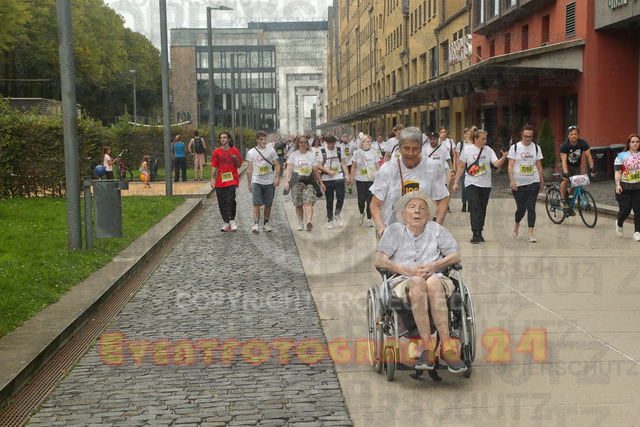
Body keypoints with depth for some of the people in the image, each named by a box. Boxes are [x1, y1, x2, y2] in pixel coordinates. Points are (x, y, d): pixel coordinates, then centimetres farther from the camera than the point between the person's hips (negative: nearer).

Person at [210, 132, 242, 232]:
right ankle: (226, 222, 13)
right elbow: (214, 166, 9)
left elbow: (239, 165, 10)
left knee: (230, 200, -16)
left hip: (232, 180, -2)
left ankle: (232, 221, -7)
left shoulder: (234, 150, 6)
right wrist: (212, 179, 1)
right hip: (220, 181, 2)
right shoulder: (216, 152, 8)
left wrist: (236, 159, -12)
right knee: (221, 202, 3)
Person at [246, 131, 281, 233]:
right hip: (256, 182, -1)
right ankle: (256, 225, -18)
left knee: (268, 205, 7)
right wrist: (249, 184, 8)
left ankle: (266, 224, 21)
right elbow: (249, 169, 10)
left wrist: (277, 177, -10)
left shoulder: (271, 151, 6)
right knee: (256, 204, -13)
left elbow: (277, 165, 5)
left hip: (269, 182, 1)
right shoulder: (251, 152, 6)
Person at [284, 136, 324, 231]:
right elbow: (289, 169, 0)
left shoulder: (312, 155, 14)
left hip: (309, 181, 1)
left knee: (308, 203, -16)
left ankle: (309, 222, -29)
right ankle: (300, 223, 12)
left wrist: (321, 183, 15)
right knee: (298, 204, 1)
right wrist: (286, 181, -12)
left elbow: (315, 170, 17)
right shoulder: (293, 154, 8)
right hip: (296, 181, -1)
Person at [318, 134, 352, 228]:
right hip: (327, 179, -1)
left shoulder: (339, 150, 7)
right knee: (329, 200, 5)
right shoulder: (322, 151, 2)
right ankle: (329, 220, 15)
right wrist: (328, 171, -16)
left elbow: (344, 164, 9)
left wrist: (348, 176, 1)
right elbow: (319, 166, -1)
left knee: (340, 198, -10)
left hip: (339, 178, 1)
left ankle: (337, 214, 15)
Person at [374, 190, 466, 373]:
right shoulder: (394, 231, 15)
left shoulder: (436, 230, 20)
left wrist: (434, 266, -6)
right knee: (417, 283, -39)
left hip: (435, 278, 1)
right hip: (402, 281, -1)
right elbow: (379, 260, 3)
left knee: (433, 282, -38)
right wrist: (405, 270, -12)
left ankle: (447, 347, -44)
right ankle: (428, 347, -43)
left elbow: (455, 256, 13)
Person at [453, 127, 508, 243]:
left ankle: (480, 233, 19)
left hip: (485, 184, 3)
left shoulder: (489, 150, 5)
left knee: (482, 209, 7)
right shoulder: (467, 150, 1)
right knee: (475, 208, -15)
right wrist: (456, 182, 6)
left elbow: (497, 164, -3)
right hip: (471, 183, -3)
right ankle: (475, 234, -17)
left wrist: (504, 158, -24)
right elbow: (461, 167, 7)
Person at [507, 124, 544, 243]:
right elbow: (510, 166, -3)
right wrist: (512, 181, -14)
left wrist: (542, 182, 12)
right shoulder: (515, 147, 0)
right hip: (518, 184, -1)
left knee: (531, 207, -8)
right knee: (521, 208, 5)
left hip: (533, 182, 1)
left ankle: (530, 234, -6)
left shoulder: (536, 148, 7)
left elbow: (539, 166, 13)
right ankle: (516, 224, 36)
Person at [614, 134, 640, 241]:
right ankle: (619, 224, 28)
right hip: (625, 188, -2)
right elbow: (618, 172, -3)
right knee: (625, 210, -3)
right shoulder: (622, 156, 2)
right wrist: (618, 184, -16)